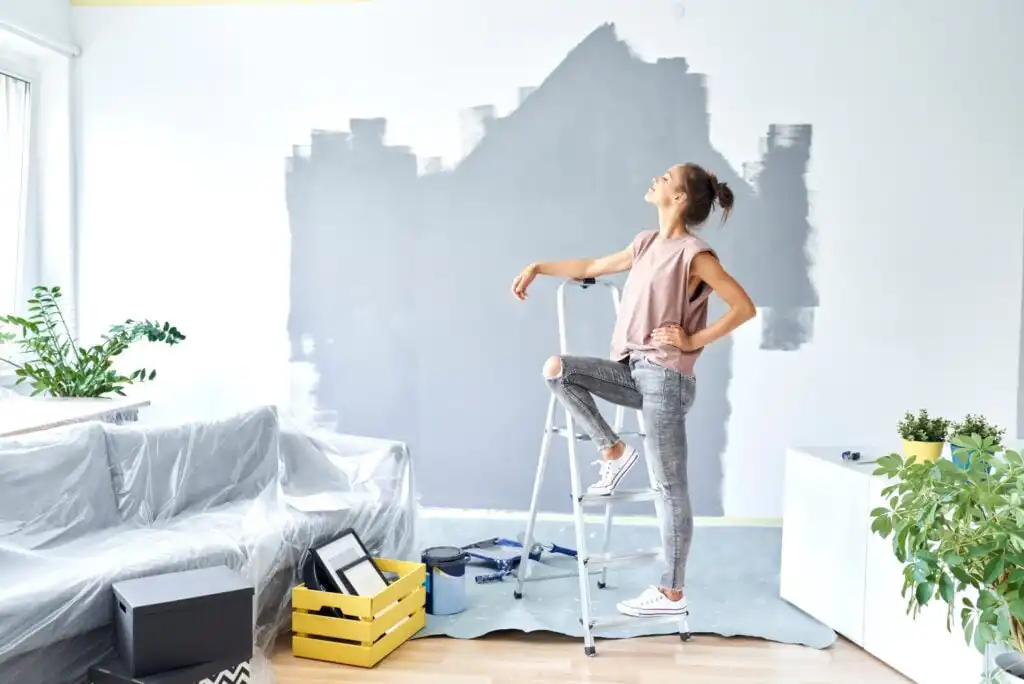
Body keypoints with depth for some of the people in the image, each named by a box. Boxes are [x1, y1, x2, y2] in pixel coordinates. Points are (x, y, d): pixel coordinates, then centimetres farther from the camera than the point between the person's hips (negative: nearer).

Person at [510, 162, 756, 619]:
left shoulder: (695, 253, -11)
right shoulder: (647, 243, 13)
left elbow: (744, 308, -13)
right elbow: (591, 268, 24)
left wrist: (694, 340, -11)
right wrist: (537, 267, 23)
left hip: (666, 378, -8)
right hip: (633, 371, 8)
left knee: (670, 488, -2)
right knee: (557, 369, -3)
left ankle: (672, 593, 11)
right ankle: (613, 451, 6)